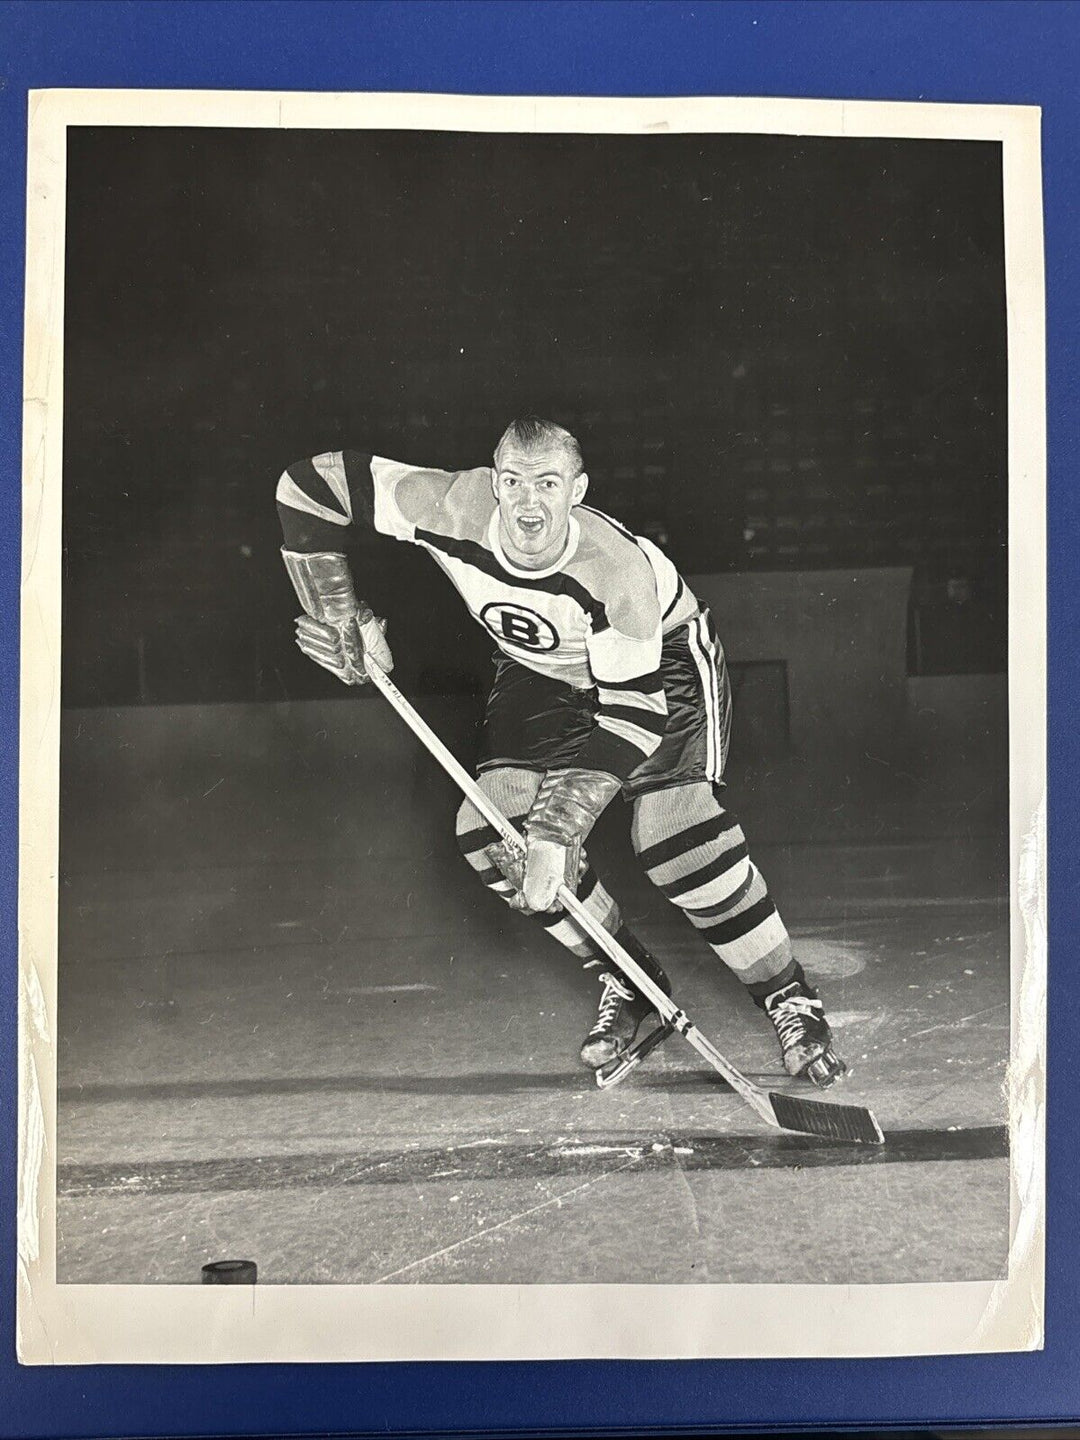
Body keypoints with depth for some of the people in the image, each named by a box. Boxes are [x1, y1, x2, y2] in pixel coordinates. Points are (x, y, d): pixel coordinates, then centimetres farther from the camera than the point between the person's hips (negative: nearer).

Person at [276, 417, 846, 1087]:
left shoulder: (619, 569, -37)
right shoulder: (455, 510, -30)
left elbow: (631, 713, -33)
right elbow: (309, 484, -20)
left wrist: (556, 831, -38)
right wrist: (341, 618, -16)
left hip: (658, 661, -4)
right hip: (544, 672, 5)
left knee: (677, 837, -23)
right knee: (493, 831, -11)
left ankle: (791, 999, 1)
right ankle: (630, 980, 9)